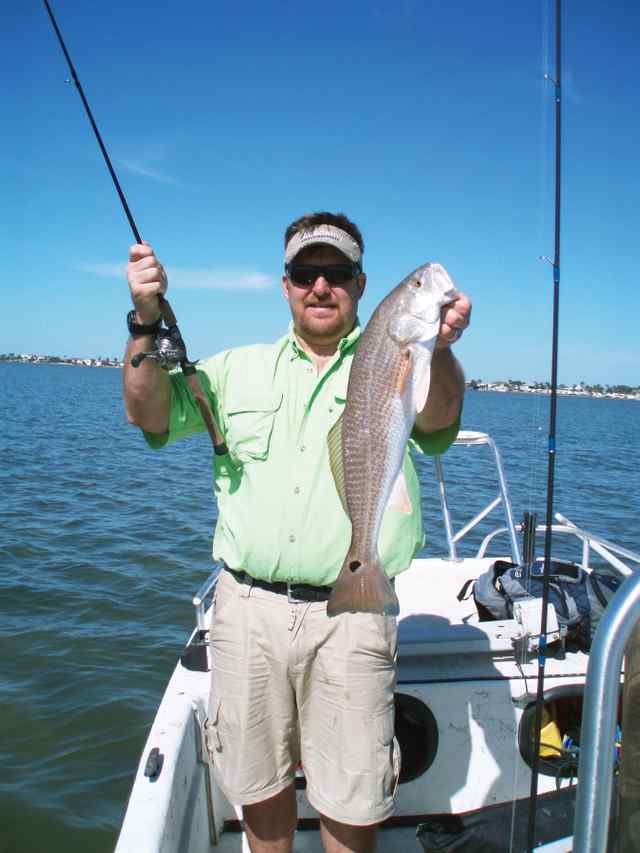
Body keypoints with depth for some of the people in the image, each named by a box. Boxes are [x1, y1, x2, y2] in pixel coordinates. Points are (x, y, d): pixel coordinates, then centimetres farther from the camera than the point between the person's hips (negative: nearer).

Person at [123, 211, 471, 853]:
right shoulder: (239, 368, 11)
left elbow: (437, 415, -19)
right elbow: (149, 414, 4)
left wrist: (439, 347, -42)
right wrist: (147, 321, -12)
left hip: (349, 615, -2)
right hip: (246, 607, 3)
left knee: (350, 799, 10)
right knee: (258, 781, 19)